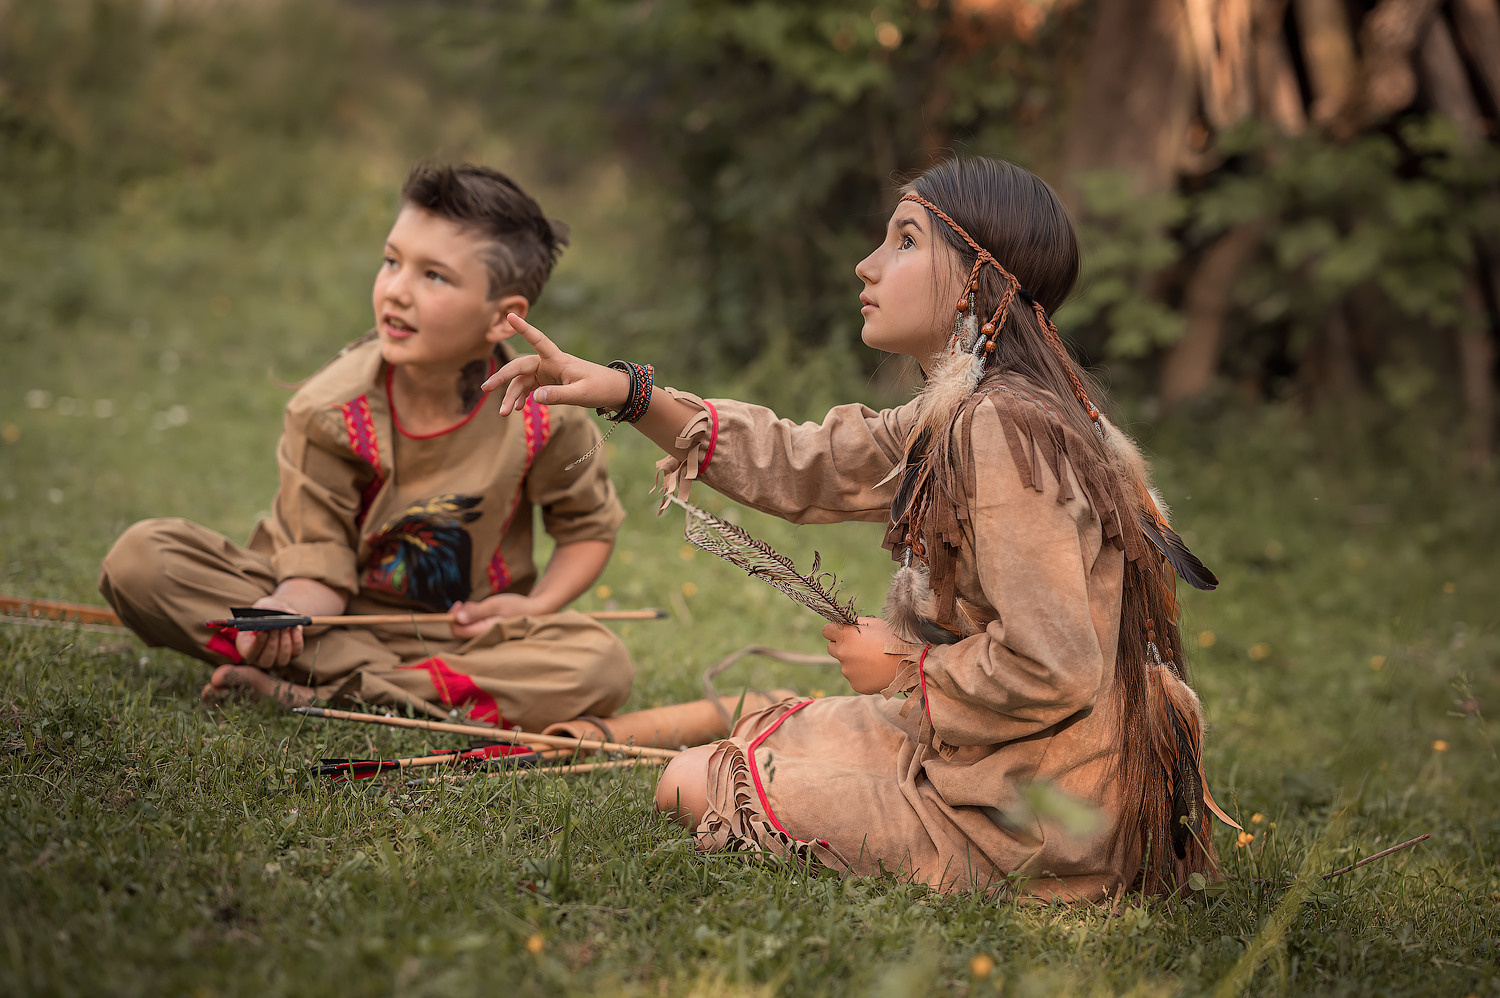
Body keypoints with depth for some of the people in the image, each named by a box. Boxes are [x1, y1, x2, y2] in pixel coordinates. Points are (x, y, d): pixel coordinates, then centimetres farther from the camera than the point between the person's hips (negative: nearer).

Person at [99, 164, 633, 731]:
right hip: (338, 617, 0)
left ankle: (320, 694, -27)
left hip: (459, 634, 1)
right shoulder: (329, 412, -16)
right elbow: (321, 569, -14)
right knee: (139, 558, -21)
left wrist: (535, 608, -13)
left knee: (602, 668, -33)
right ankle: (377, 679, -23)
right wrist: (290, 609, -38)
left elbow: (591, 527, 4)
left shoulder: (545, 421, -15)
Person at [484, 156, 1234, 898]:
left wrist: (905, 670, -13)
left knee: (693, 785, 1)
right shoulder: (955, 417, 6)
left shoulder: (1002, 429, -25)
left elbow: (1053, 670, -30)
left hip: (1031, 820, -10)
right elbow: (802, 468, 14)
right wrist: (629, 395, 5)